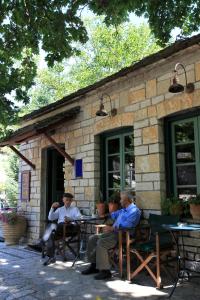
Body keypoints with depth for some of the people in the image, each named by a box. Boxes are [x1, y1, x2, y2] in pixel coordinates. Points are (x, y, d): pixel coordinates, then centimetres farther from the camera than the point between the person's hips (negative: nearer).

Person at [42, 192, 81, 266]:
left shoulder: (75, 209, 21)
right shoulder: (60, 209, 30)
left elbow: (80, 218, 1)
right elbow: (50, 218, 17)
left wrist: (70, 219, -18)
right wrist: (52, 208, 3)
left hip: (70, 227, -3)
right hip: (59, 228, 3)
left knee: (52, 225, -34)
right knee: (51, 234, -32)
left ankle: (43, 242, -25)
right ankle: (51, 257, -26)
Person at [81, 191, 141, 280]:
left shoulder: (134, 211, -10)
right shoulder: (123, 210, 21)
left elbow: (126, 225, -23)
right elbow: (113, 215, 37)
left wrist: (112, 228, -23)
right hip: (114, 232, 10)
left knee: (101, 242, -29)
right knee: (92, 238, 2)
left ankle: (105, 271, -20)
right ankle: (94, 265, 7)